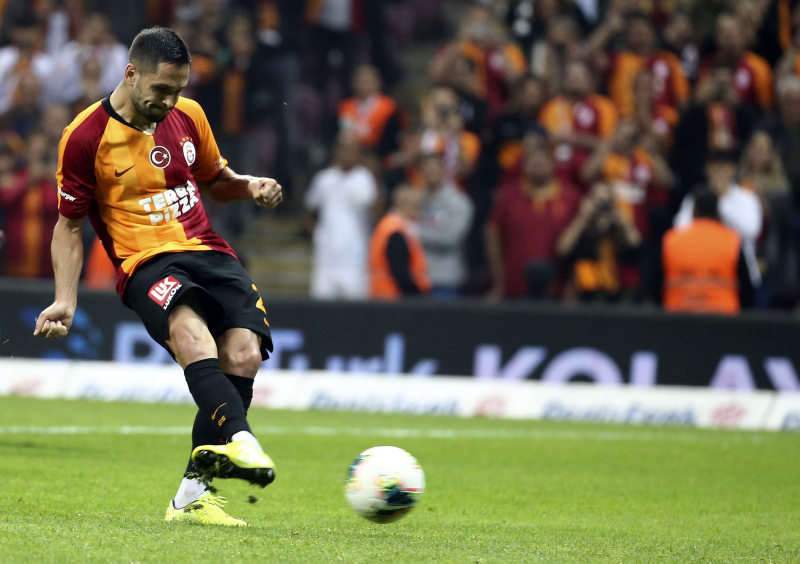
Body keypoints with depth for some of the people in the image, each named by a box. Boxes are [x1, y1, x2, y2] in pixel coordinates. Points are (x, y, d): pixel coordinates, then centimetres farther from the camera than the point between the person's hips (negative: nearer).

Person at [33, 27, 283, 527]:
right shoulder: (85, 138, 0)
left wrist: (251, 186, 7)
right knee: (188, 326, -37)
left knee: (244, 355, -20)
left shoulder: (188, 116, 13)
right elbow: (69, 225, 7)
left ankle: (193, 494, -13)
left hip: (209, 253, 5)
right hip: (145, 262, -5)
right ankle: (240, 439, -58)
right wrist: (66, 302, -3)